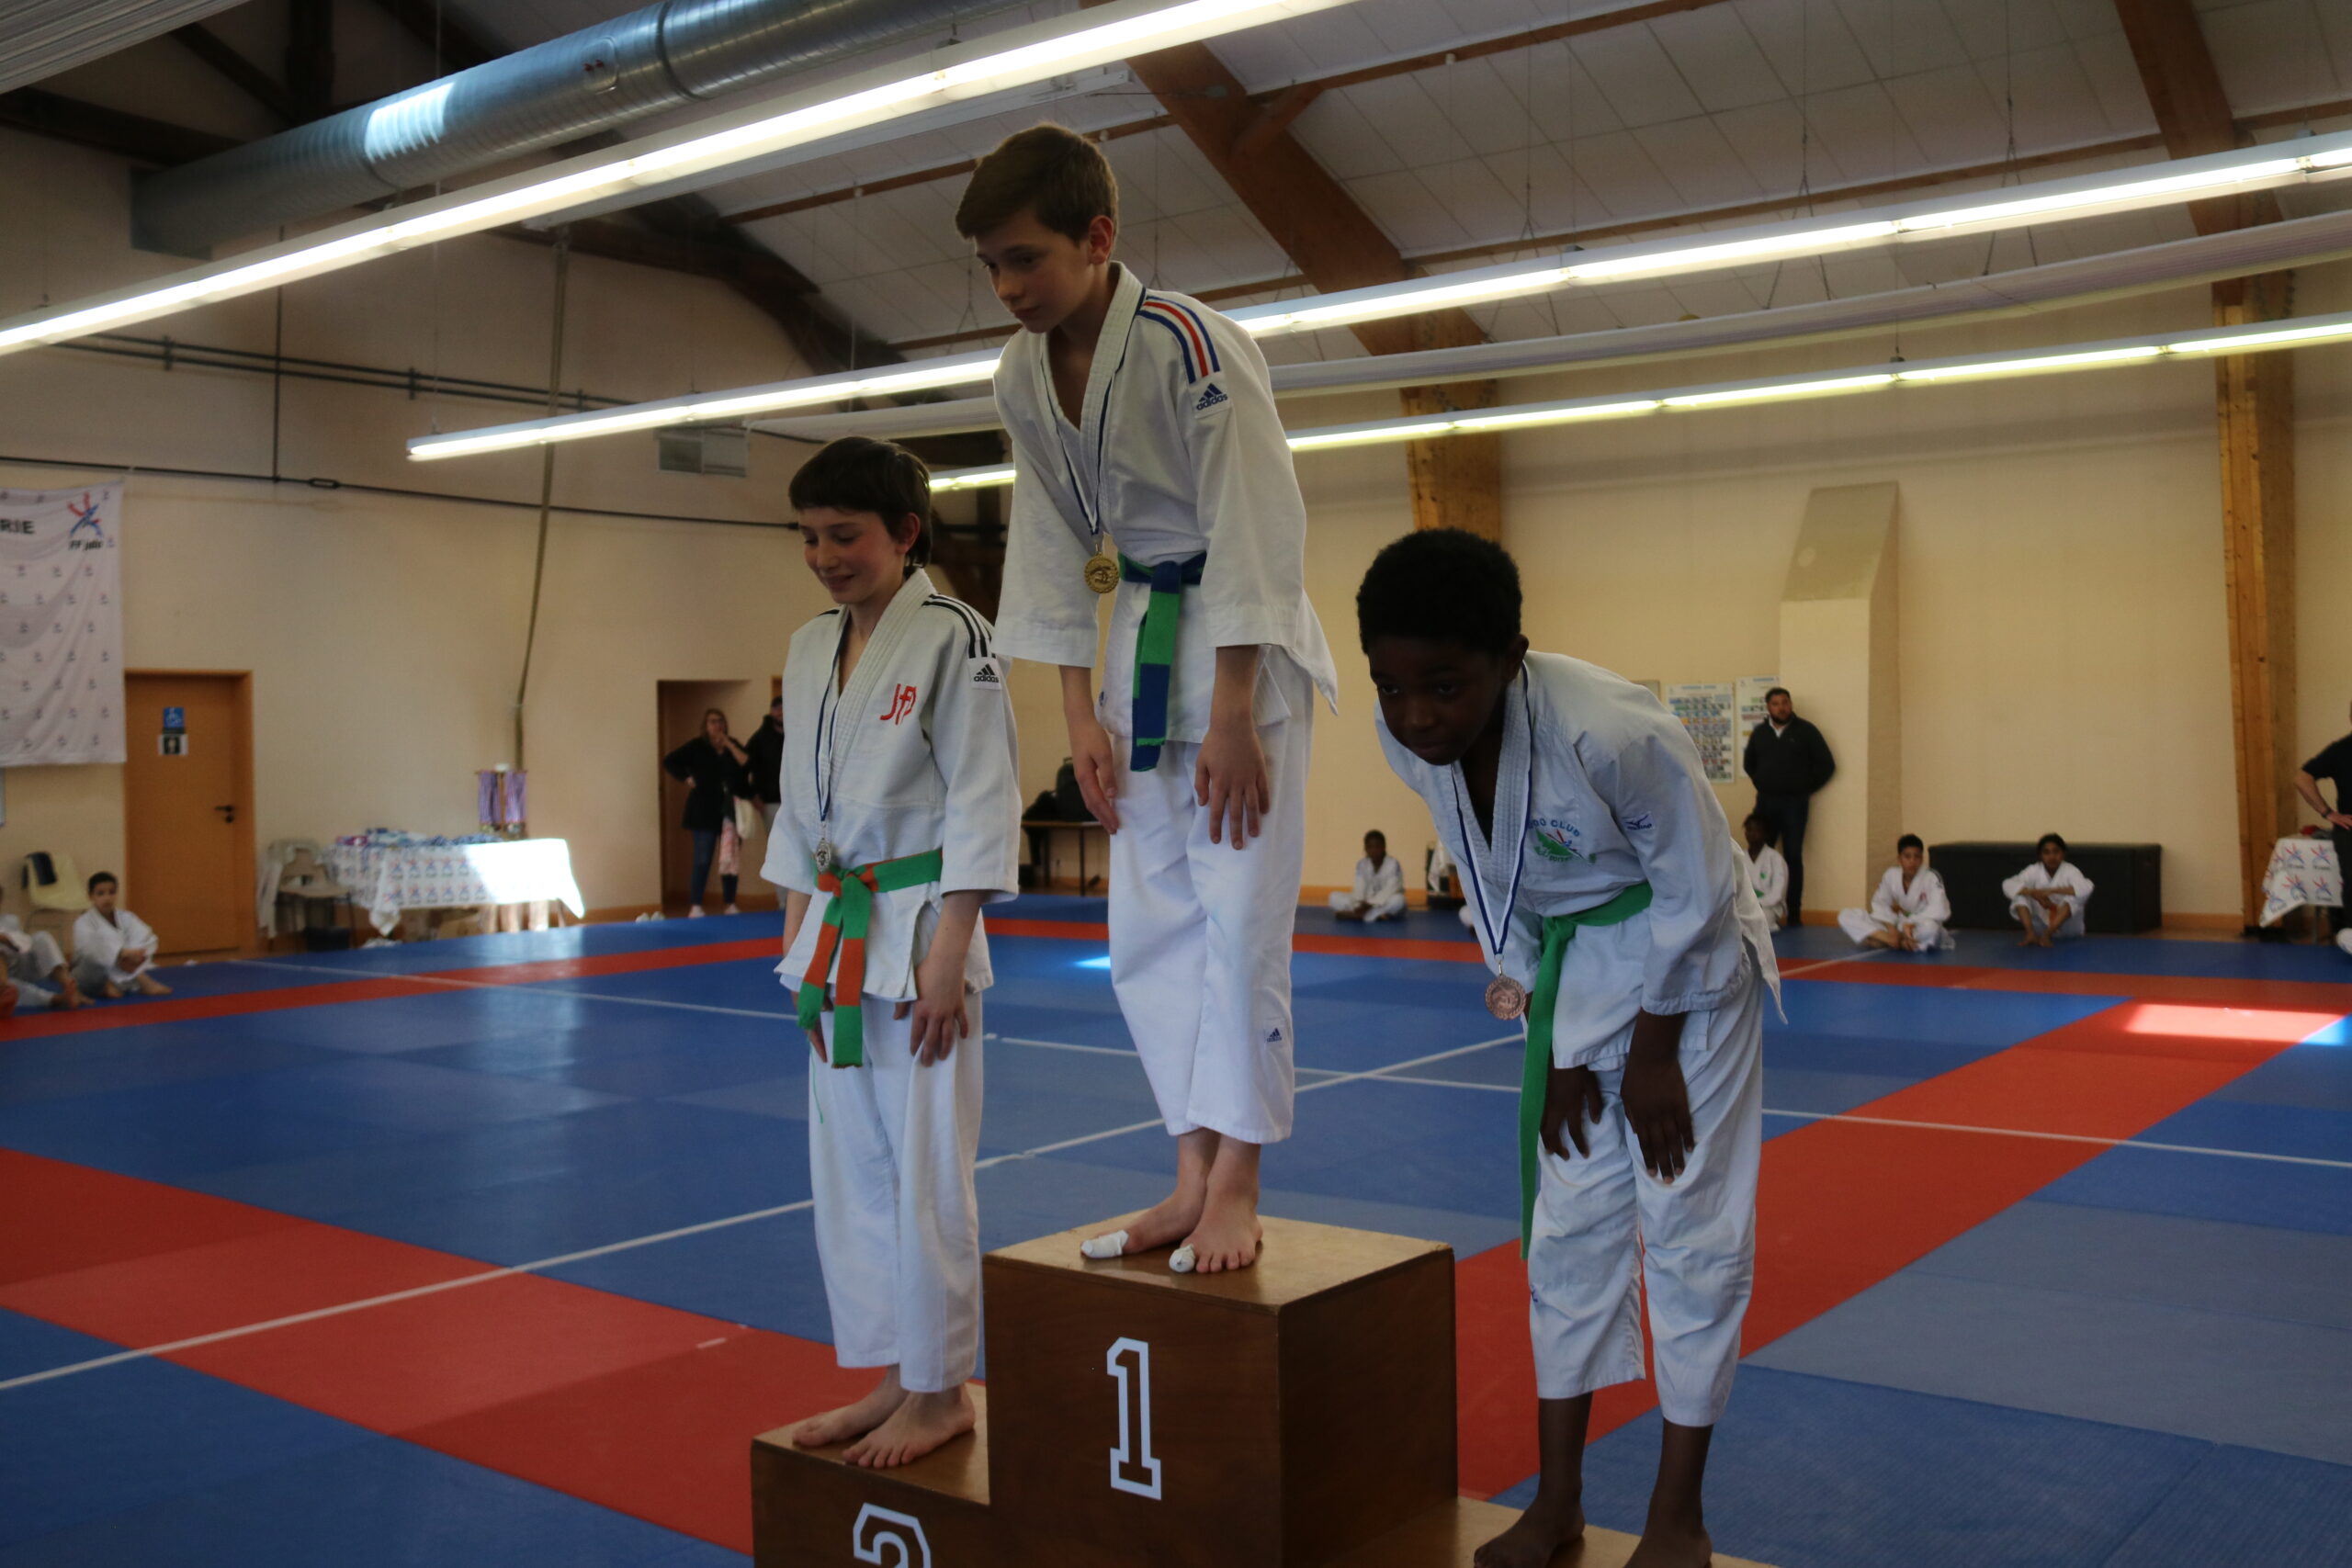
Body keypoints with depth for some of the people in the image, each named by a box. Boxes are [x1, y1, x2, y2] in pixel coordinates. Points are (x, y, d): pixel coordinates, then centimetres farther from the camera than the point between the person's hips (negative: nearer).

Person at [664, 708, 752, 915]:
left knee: (731, 859, 4)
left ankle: (731, 905, 12)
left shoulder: (733, 745, 12)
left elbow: (747, 764, -5)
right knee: (703, 860, -5)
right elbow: (669, 762, 0)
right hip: (705, 811, -3)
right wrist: (687, 778, -7)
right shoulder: (697, 747, 3)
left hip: (732, 810, 3)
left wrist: (729, 744, -7)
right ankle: (695, 907, -3)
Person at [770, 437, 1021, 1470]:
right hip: (835, 932, 7)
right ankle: (893, 1380, 26)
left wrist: (944, 957, -17)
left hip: (920, 928, -7)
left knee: (924, 1170, -1)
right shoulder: (808, 651, 11)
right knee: (847, 1166, 12)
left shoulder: (951, 638, -10)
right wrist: (799, 947, 12)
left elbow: (981, 803, -13)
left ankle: (940, 1391, 16)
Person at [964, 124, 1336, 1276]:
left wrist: (1231, 718, -21)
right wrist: (1079, 717, 2)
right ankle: (1191, 1180, 15)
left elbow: (1255, 534, -21)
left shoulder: (1191, 346, -21)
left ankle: (1235, 1184, 3)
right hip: (1140, 636, 7)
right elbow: (1050, 551, 6)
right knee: (1147, 930, 6)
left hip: (1241, 642, -7)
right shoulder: (1023, 378, 0)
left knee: (1239, 910, -8)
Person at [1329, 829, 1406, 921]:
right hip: (1367, 904, 3)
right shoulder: (1361, 865, -1)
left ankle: (1355, 915, -34)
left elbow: (1390, 890, -23)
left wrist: (1370, 904, -34)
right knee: (1335, 898, -16)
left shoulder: (1393, 864, -13)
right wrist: (1359, 906, -33)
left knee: (1398, 900, -39)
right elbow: (1359, 889, -12)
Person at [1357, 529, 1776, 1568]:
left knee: (1690, 1233, -1)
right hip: (1576, 974, 5)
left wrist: (1654, 1052, -11)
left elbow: (1696, 893, -20)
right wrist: (1553, 1049, 2)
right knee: (1569, 1228, 11)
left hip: (1692, 967, -5)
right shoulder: (1412, 742, -17)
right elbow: (1495, 893, -1)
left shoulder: (1615, 735, -35)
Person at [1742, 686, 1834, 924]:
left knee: (1793, 857, -2)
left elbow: (1826, 764, 0)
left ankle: (1794, 914, 1)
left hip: (1794, 803, -3)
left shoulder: (1805, 730, -1)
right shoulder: (1759, 733, 9)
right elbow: (1750, 764, 24)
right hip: (1765, 802, 3)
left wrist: (1806, 789, 0)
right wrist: (1762, 784, 11)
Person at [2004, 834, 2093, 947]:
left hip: (2068, 929, -2)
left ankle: (2047, 935, -37)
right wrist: (2035, 894, -33)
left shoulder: (2070, 871, -14)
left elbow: (2086, 888, -34)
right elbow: (2008, 885, -18)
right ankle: (2031, 933, -30)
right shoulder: (2034, 871, -8)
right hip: (2041, 924, 2)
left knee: (2073, 897, -30)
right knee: (2020, 896, -16)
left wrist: (2052, 890, -36)